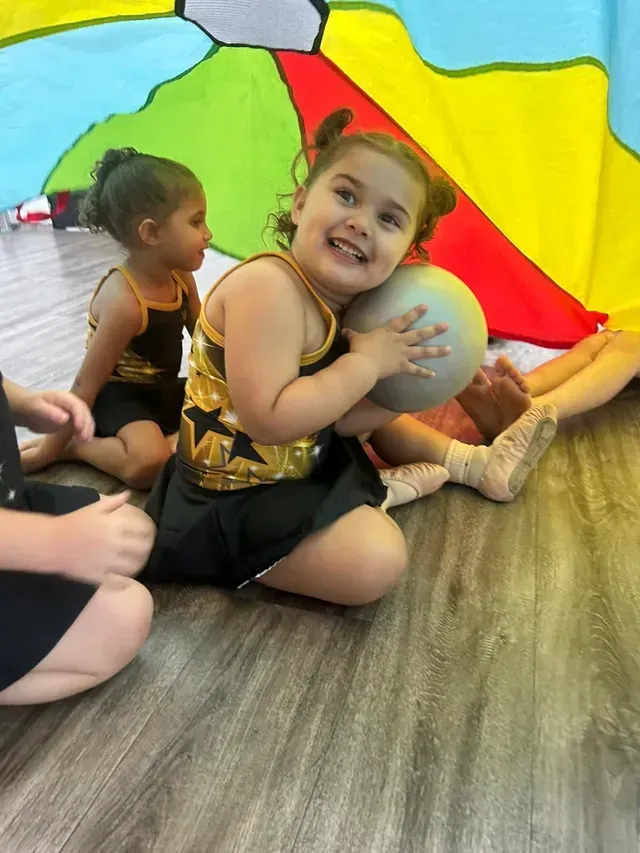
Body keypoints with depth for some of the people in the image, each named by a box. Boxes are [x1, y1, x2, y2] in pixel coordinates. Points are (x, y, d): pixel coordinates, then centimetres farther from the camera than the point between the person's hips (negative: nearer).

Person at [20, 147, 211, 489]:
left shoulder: (180, 276, -6)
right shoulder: (124, 302, -29)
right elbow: (86, 385, -25)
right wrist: (49, 449, -17)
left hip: (165, 389, 8)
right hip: (119, 395, -8)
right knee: (148, 461, -33)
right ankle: (68, 447, -9)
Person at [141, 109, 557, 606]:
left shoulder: (340, 303, 0)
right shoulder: (268, 287, -28)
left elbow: (338, 417, 5)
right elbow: (269, 419, -35)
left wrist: (406, 381, -8)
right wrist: (367, 363, -26)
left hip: (308, 455, 10)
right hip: (239, 496, -9)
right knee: (376, 562, -23)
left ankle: (477, 463, 38)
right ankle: (388, 488, 6)